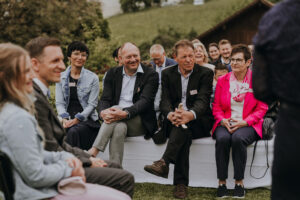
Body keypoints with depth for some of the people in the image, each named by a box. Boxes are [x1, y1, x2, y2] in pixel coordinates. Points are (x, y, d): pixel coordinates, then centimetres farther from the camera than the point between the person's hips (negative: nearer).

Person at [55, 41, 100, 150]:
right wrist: (65, 119, -11)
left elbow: (92, 104, 0)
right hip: (67, 117, 2)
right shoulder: (61, 77, 13)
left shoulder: (93, 78, 5)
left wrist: (76, 119, -13)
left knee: (73, 132, -33)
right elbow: (59, 102, 8)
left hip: (86, 119, -2)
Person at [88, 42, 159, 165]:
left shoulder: (151, 75, 1)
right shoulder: (112, 74, 13)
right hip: (120, 122, 3)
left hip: (141, 122, -3)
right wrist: (103, 112, -21)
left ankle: (93, 152, -34)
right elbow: (105, 99, 5)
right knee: (119, 128, -33)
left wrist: (125, 113, -31)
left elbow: (145, 101, -12)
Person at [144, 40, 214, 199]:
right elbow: (165, 101, -3)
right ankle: (181, 184, -37)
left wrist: (190, 114, -39)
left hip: (199, 122, -2)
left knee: (184, 124, -36)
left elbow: (203, 100, -14)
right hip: (174, 122, 2)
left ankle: (164, 163, -47)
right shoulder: (167, 74, 8)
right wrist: (170, 115, -29)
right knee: (185, 133, -33)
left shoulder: (205, 73, 0)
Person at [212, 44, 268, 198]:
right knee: (222, 139, -32)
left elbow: (262, 108, 1)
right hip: (225, 123, 2)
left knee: (238, 138, -35)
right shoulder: (222, 80, 11)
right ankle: (221, 182, -22)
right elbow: (216, 106, 13)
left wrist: (244, 122, -13)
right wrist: (223, 120, -8)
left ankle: (239, 182, -21)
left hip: (248, 125, -2)